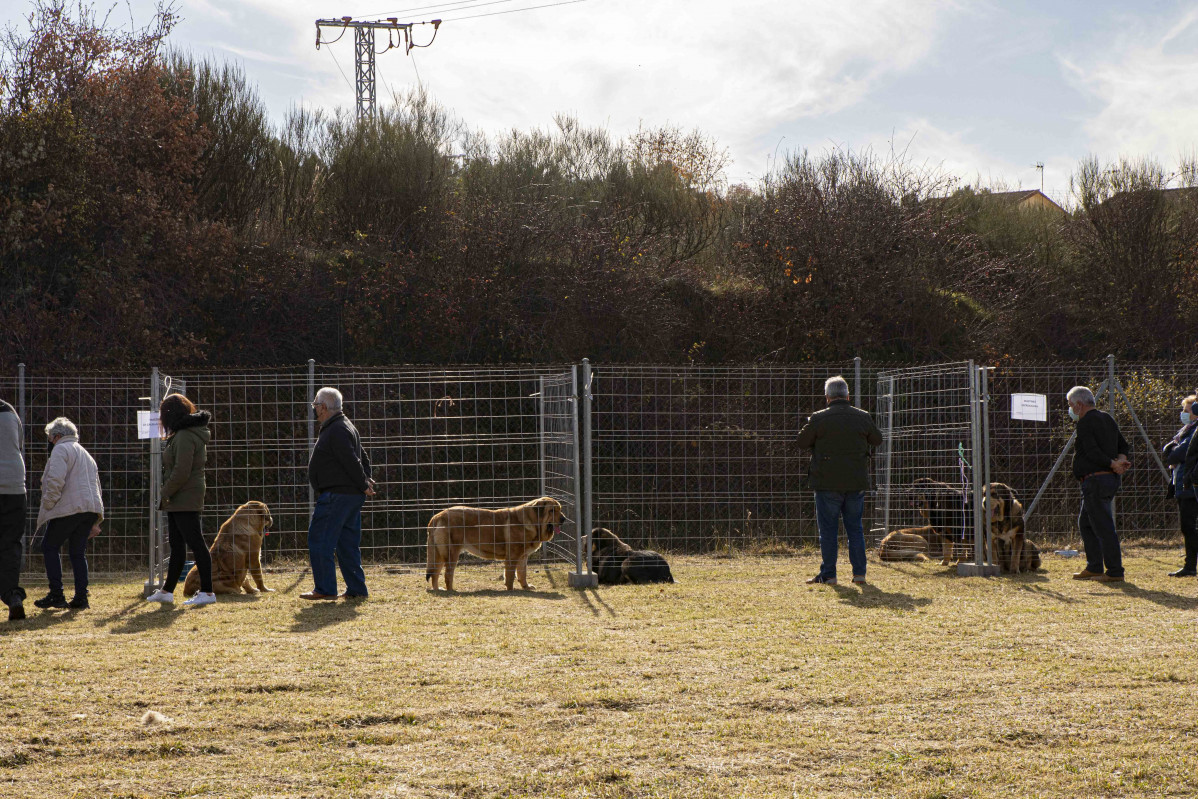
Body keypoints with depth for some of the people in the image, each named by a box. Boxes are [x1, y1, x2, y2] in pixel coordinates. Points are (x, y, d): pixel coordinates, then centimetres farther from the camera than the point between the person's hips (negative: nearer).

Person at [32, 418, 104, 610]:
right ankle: (81, 597, 4)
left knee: (50, 546, 2)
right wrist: (94, 523, 27)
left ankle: (56, 595, -4)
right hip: (91, 509, 8)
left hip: (69, 508, -8)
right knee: (78, 552, 11)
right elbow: (96, 486, 28)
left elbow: (55, 480, -18)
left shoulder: (61, 450, -1)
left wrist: (48, 504, -9)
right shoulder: (86, 454, 27)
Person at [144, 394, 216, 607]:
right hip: (179, 501, 11)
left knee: (195, 542, -9)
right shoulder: (181, 435, 17)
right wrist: (167, 495, 15)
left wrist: (165, 494, -15)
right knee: (177, 546, 14)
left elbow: (181, 472, -22)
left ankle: (207, 592, -10)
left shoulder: (185, 437, -16)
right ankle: (167, 590, 21)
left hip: (184, 499, -11)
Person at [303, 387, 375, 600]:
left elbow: (352, 462, -20)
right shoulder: (344, 427, 20)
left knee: (319, 540, -6)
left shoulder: (336, 431, -15)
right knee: (348, 543, 12)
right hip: (352, 496, 11)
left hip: (336, 495, -11)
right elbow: (363, 458, 22)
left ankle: (325, 588, -6)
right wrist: (366, 480, 8)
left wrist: (364, 485, -13)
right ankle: (356, 589, 12)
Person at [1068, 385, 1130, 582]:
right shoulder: (1107, 419, 17)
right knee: (1085, 523, 19)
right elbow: (1124, 445, 17)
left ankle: (1114, 572, -8)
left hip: (1095, 480, -10)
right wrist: (1121, 460, -1)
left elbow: (1092, 452, -22)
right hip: (1111, 478, 10)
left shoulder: (1085, 423, -12)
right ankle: (1094, 568, 21)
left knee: (1103, 527, -8)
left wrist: (1113, 464, -15)